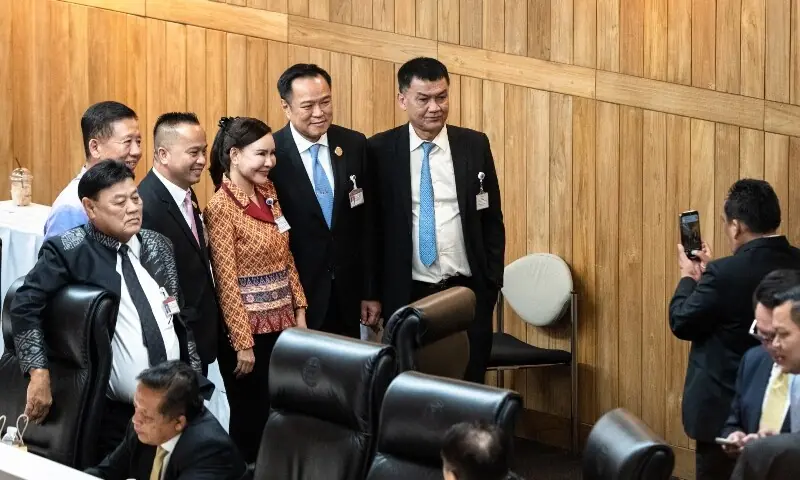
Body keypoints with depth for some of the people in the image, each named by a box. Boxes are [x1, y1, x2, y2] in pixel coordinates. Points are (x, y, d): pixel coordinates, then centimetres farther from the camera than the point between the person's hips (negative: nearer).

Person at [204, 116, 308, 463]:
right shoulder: (221, 207, -16)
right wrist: (243, 342, -16)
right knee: (251, 417, 4)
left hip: (282, 322, 7)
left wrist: (299, 310, 7)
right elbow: (226, 281, -16)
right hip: (249, 328, -7)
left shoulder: (268, 193, 6)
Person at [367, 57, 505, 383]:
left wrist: (492, 282, 3)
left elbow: (491, 219, 8)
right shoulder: (381, 151, -2)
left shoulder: (474, 146, 3)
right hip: (406, 293, -1)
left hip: (467, 289, 1)